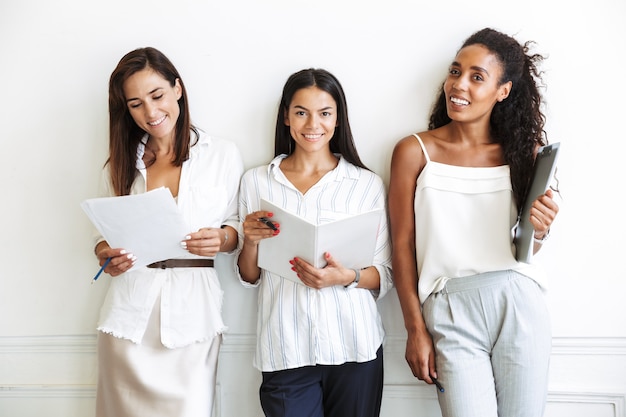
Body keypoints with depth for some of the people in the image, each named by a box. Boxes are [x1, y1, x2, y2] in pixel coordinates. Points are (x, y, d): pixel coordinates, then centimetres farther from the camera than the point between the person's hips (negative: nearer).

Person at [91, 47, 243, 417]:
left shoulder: (223, 155, 3)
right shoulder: (120, 164, 12)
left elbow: (240, 224, 7)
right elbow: (105, 235, 15)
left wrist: (221, 239, -15)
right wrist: (107, 255, -8)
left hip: (193, 309, -2)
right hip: (131, 310, 2)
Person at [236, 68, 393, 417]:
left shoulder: (367, 184, 1)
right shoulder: (255, 182, 5)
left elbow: (385, 276, 4)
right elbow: (249, 278, 9)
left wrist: (347, 277, -16)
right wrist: (250, 241, -12)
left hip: (354, 347, 0)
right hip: (286, 350, 0)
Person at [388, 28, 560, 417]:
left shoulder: (522, 151, 6)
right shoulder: (415, 151, -1)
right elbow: (402, 246, 0)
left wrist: (539, 230, -11)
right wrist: (416, 330, -1)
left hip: (520, 306, 2)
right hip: (452, 312, -2)